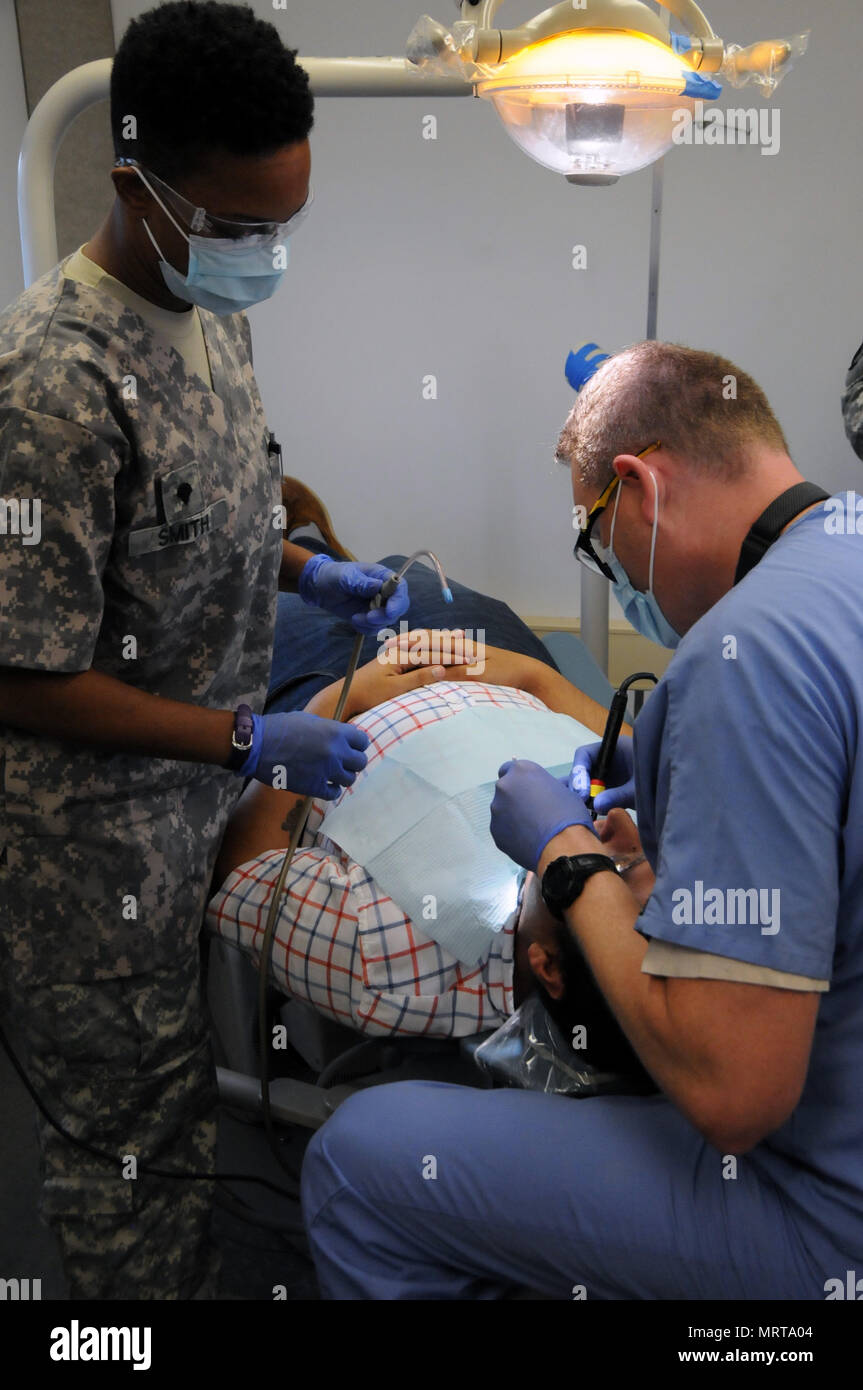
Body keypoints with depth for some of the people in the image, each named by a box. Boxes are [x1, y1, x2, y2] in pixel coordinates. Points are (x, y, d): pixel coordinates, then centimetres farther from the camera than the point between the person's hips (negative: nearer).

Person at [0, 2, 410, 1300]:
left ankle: (184, 1266, 46)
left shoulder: (212, 306, 2)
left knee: (177, 1089, 25)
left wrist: (309, 571, 4)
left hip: (199, 794, 8)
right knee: (137, 1139, 11)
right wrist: (249, 741, -20)